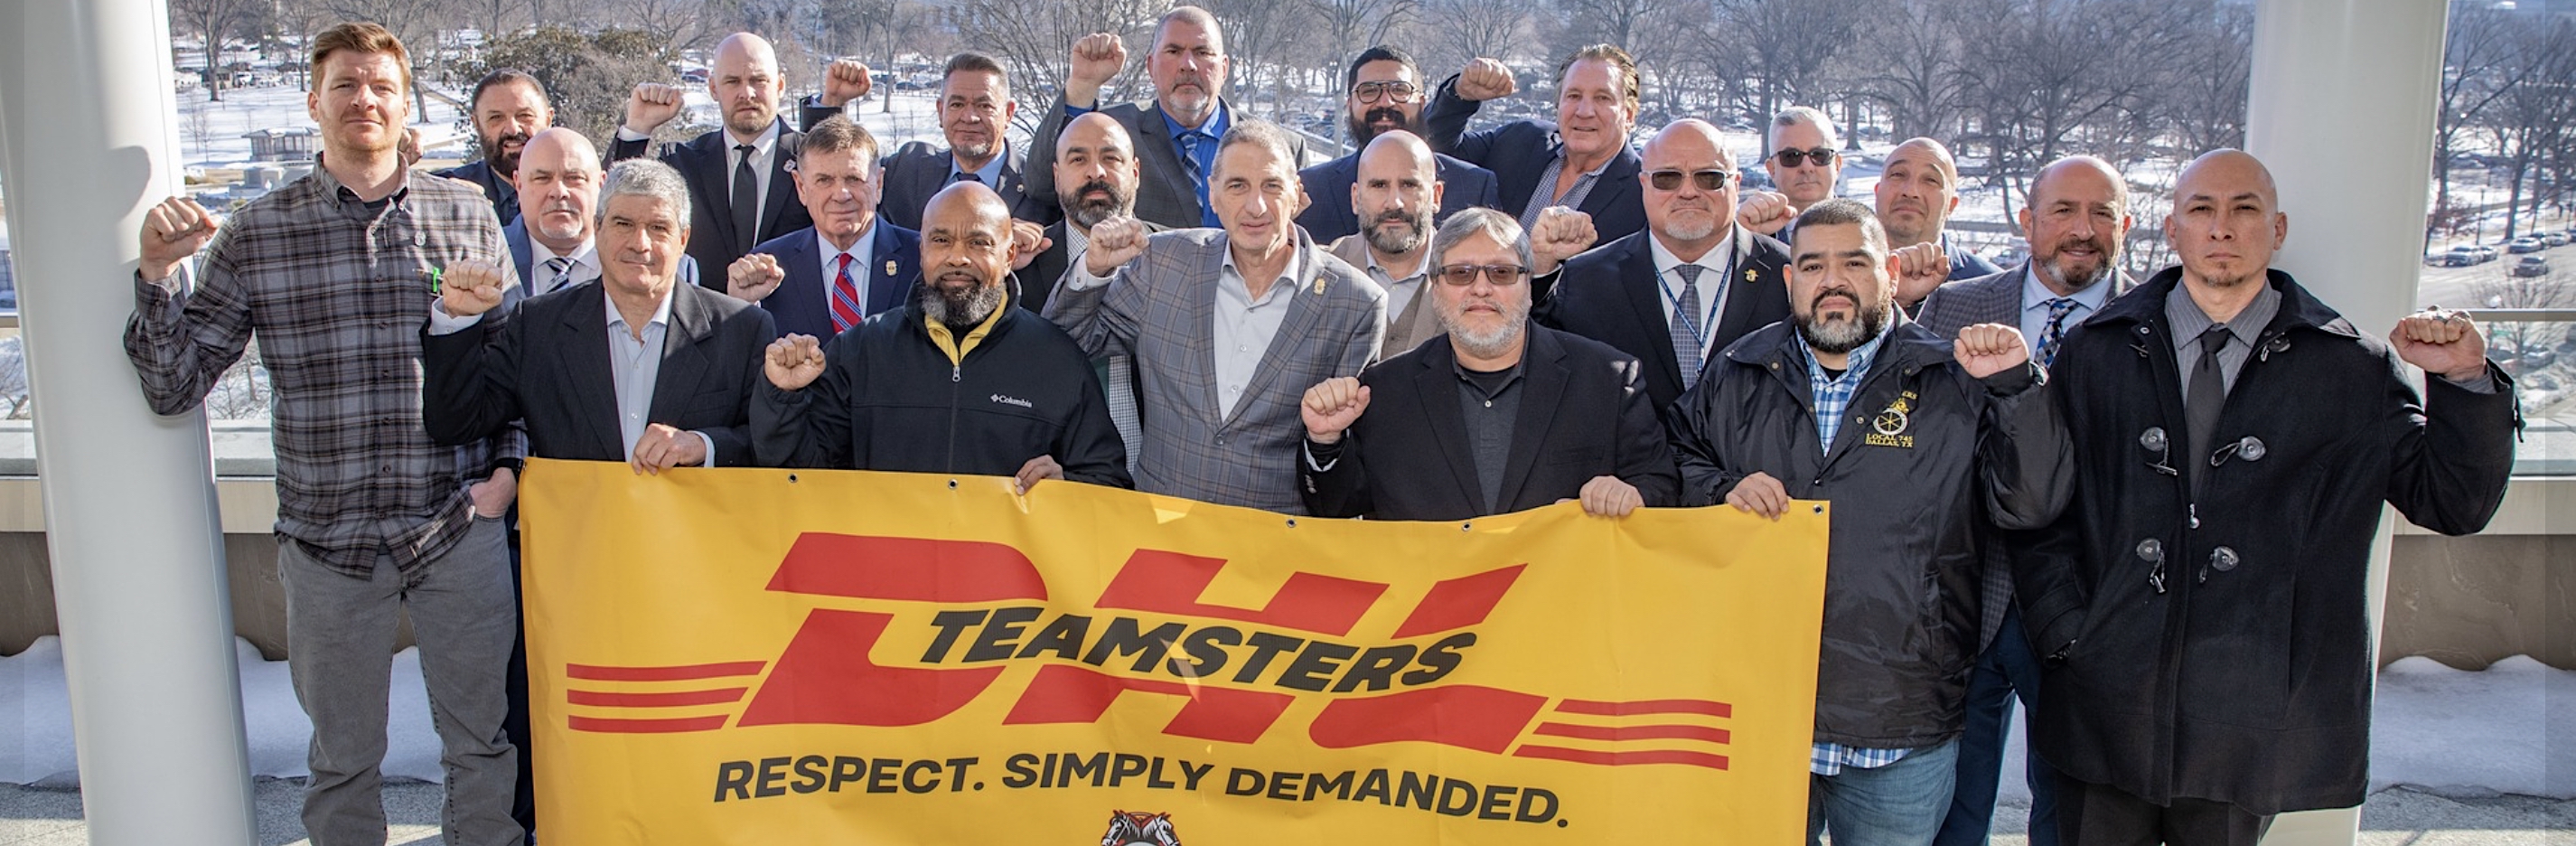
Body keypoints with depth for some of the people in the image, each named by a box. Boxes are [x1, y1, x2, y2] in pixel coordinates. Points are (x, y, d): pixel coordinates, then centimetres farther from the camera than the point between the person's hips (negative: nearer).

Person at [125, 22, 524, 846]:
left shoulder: (469, 216, 1)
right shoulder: (257, 232, 0)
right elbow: (173, 386, 0)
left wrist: (508, 466, -4)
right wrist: (157, 274, -14)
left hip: (461, 528, 0)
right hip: (328, 539, 0)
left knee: (483, 743, 11)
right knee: (344, 758, 15)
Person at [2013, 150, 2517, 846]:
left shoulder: (2354, 370, 4)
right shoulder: (2098, 353, 5)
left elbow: (2454, 505, 1)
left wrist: (2463, 383, -13)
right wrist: (2062, 629, -6)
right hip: (2105, 702, 0)